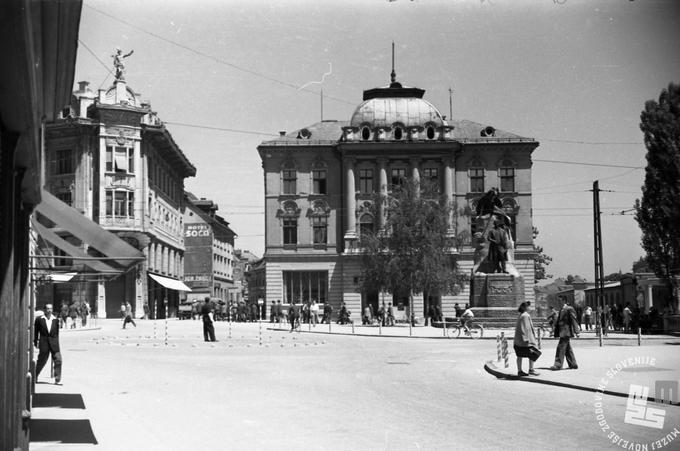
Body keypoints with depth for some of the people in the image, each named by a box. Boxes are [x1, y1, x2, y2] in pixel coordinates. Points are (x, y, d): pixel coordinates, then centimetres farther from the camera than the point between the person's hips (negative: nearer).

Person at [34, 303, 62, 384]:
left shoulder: (55, 320, 8)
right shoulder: (39, 319, 2)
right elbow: (36, 331, 8)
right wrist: (35, 341, 6)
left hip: (54, 343, 2)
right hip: (43, 342, -2)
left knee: (58, 360, -10)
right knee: (42, 360, 5)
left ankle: (57, 379, -9)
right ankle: (35, 376, 26)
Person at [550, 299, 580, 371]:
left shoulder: (569, 309, -8)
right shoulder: (561, 310, 16)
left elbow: (574, 320, -11)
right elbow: (558, 322, 20)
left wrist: (576, 331, -13)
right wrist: (556, 333, 21)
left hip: (566, 332, -9)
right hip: (562, 332, 9)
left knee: (561, 348, -11)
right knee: (567, 349, 13)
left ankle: (558, 365, -10)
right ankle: (573, 364, 20)